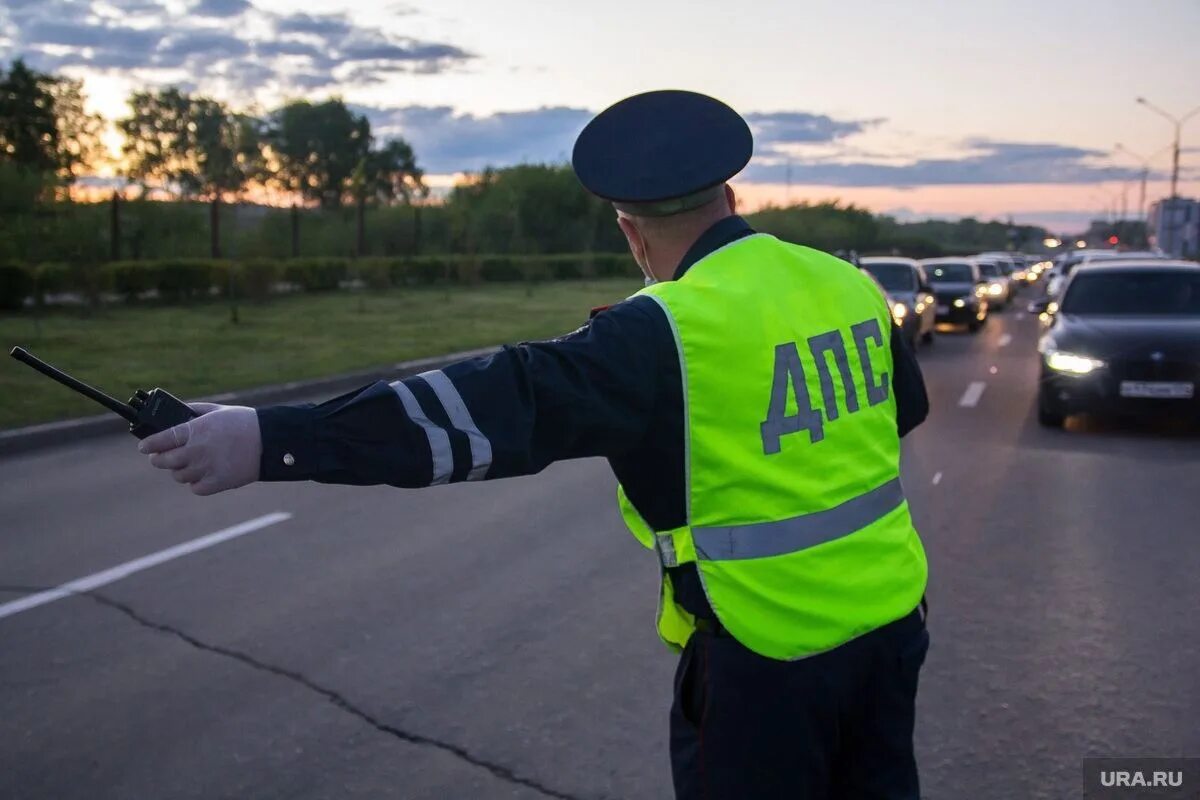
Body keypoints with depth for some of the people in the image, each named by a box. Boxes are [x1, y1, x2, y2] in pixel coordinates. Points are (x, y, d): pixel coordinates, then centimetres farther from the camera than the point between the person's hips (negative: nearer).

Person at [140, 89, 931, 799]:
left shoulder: (666, 334, -21)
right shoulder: (851, 284, 1)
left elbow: (499, 405, -32)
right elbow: (905, 407, 18)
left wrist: (273, 440, -35)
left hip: (768, 655, -6)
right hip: (888, 621, 7)